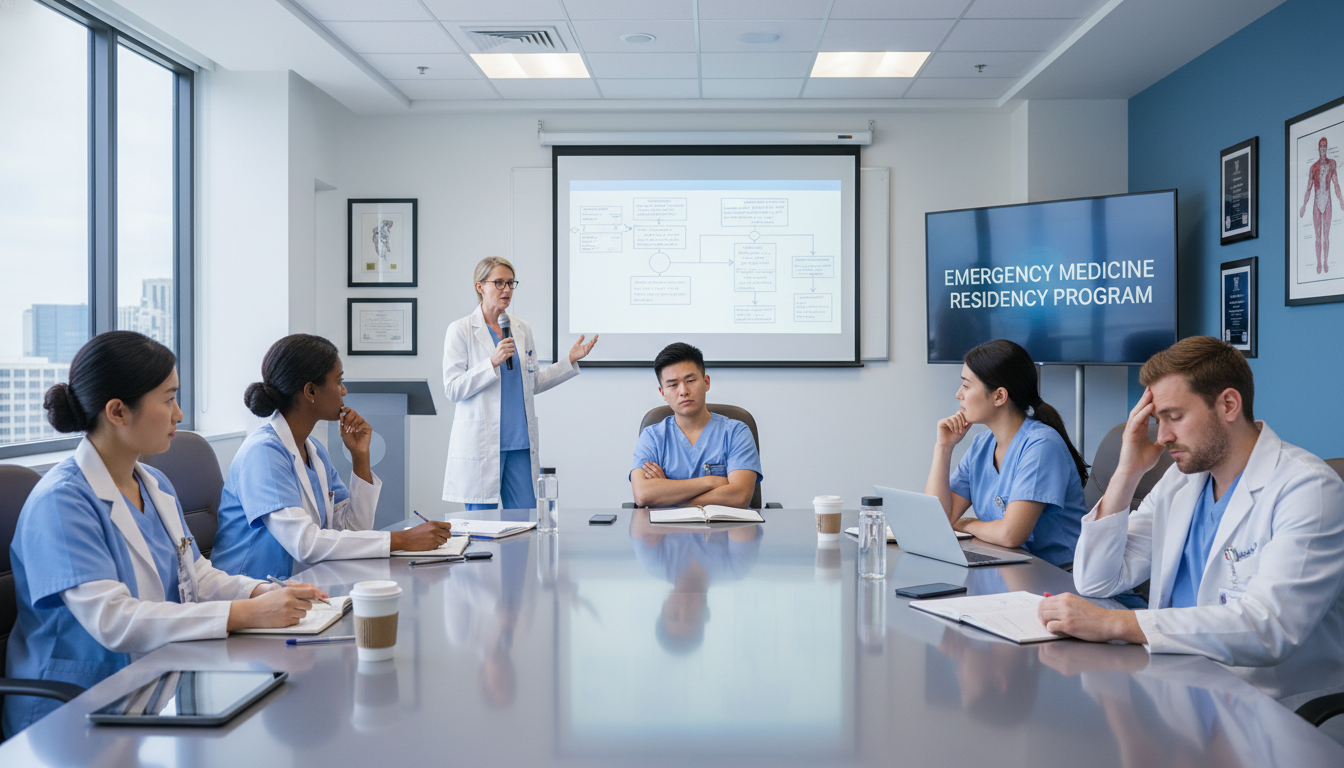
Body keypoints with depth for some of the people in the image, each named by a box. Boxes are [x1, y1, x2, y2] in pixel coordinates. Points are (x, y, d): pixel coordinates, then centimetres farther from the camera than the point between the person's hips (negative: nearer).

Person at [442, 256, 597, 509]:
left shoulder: (522, 330, 13)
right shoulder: (460, 331, -2)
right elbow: (452, 389, -8)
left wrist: (570, 360, 9)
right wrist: (493, 362, -18)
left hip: (520, 441, 4)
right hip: (480, 444, -4)